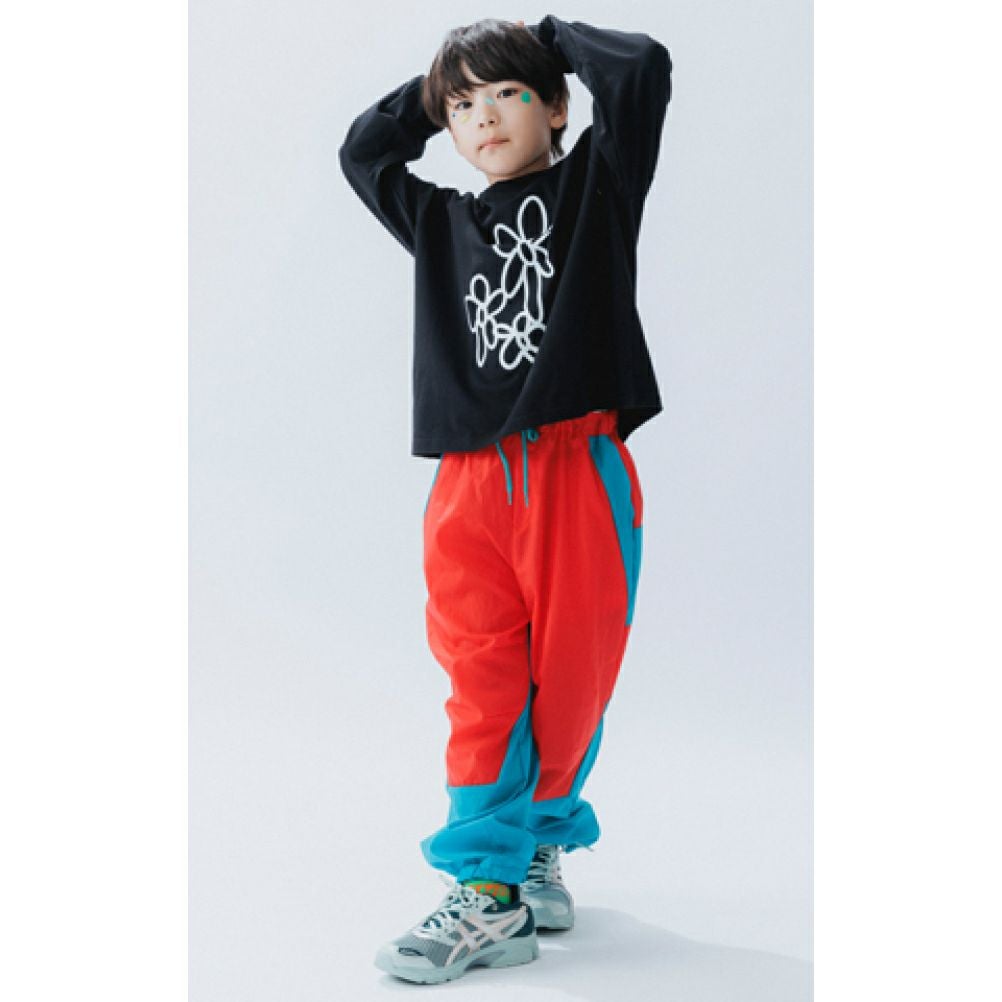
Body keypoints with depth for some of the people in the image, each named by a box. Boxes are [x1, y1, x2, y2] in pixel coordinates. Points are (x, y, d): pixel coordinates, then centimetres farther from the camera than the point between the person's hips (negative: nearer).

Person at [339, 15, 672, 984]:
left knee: (573, 676, 6)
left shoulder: (594, 186, 9)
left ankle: (541, 841, 27)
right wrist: (436, 87, 23)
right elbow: (362, 152, 29)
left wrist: (549, 36, 12)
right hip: (471, 483, 3)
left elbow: (642, 68, -3)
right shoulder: (443, 223, 19)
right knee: (483, 685, -1)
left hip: (577, 475, -2)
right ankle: (489, 888, 4)